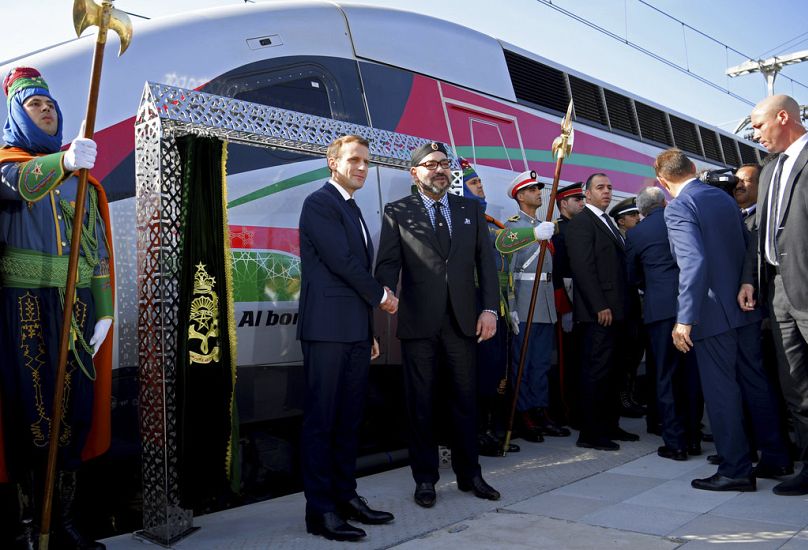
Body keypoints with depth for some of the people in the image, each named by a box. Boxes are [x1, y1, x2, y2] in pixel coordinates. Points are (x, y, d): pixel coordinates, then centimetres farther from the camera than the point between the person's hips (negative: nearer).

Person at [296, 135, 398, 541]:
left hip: (355, 332, 9)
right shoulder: (319, 203, -6)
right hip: (327, 329, -9)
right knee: (321, 420, -3)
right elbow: (340, 260, -15)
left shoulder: (353, 210, 21)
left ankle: (345, 496, 19)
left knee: (348, 420, 11)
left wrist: (370, 333, 18)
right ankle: (320, 510, 3)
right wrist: (380, 296, -1)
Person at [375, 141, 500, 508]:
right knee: (420, 404, 6)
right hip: (418, 323, -2)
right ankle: (425, 479, 19)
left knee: (465, 401, 10)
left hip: (463, 321, 2)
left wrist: (490, 309, -1)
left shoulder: (470, 209, 12)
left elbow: (485, 261, 8)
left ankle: (469, 474, 24)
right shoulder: (397, 212, 5)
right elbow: (388, 263, -3)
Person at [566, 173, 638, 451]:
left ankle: (609, 425, 23)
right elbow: (583, 268, -16)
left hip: (615, 310, 9)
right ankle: (590, 434, 0)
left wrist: (622, 305, 12)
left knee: (611, 371, 14)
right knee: (596, 372, -7)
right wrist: (600, 306, -20)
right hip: (598, 312, -9)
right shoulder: (581, 222, -8)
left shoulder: (608, 222, 20)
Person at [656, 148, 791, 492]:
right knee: (756, 383, 16)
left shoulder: (678, 208, -14)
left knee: (721, 392, 0)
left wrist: (685, 319, -22)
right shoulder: (725, 198, 11)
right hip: (744, 308, 8)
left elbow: (693, 262, -24)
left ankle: (736, 470, 6)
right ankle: (775, 458, 26)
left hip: (713, 312, -8)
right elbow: (745, 248, 17)